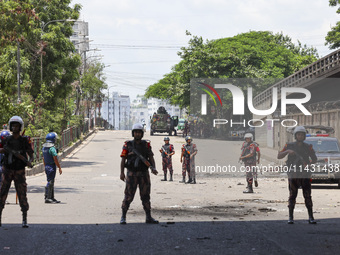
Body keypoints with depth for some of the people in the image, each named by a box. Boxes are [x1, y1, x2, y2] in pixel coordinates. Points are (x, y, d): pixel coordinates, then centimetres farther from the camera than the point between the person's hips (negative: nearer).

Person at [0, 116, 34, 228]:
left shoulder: (25, 140, -2)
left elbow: (31, 155, 0)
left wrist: (30, 161, -23)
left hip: (19, 172, -2)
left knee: (22, 195, -5)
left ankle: (24, 220, 1)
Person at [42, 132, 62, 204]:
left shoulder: (44, 147, 9)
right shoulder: (52, 148, -18)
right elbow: (55, 159, -19)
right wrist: (59, 168, -12)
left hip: (47, 166, 9)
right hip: (52, 166, -9)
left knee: (51, 182, 15)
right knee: (50, 182, -6)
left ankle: (52, 198, 19)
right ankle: (47, 198, -6)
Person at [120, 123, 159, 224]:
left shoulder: (146, 145, 7)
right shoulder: (128, 145, 0)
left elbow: (151, 158, 2)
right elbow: (123, 160, -1)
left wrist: (153, 168, -16)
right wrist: (122, 173, -11)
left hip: (144, 174, 2)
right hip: (131, 174, -2)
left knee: (146, 196, 5)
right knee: (128, 196, -4)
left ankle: (149, 218, 8)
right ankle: (123, 217, 6)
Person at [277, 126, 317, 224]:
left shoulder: (308, 147, 8)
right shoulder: (290, 146, 6)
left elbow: (314, 159, 7)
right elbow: (279, 156, 2)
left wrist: (309, 163, -14)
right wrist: (287, 151, -16)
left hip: (305, 175, 1)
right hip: (293, 174, -1)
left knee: (308, 196, -2)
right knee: (292, 196, 0)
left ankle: (311, 217, 1)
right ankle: (291, 217, 5)